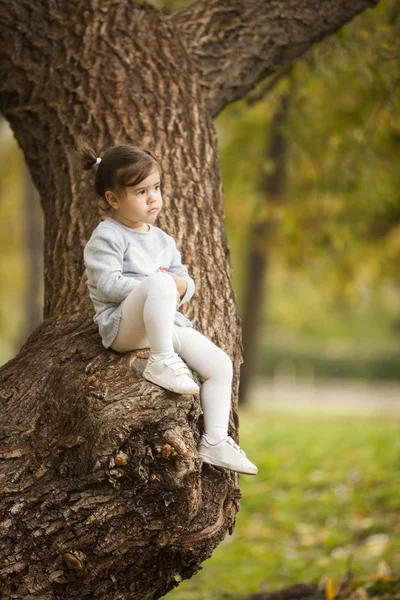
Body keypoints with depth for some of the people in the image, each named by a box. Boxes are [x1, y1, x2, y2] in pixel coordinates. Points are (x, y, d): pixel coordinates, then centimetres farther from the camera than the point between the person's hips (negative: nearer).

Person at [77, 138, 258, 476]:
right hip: (122, 326, -8)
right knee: (159, 283, -37)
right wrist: (157, 286, -18)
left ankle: (214, 442, 0)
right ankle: (162, 362, -34)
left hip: (166, 324, 8)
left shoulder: (162, 240, 20)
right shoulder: (106, 238, -3)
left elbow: (185, 280, 20)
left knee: (220, 365, -4)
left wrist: (180, 287, -6)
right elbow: (107, 284, -16)